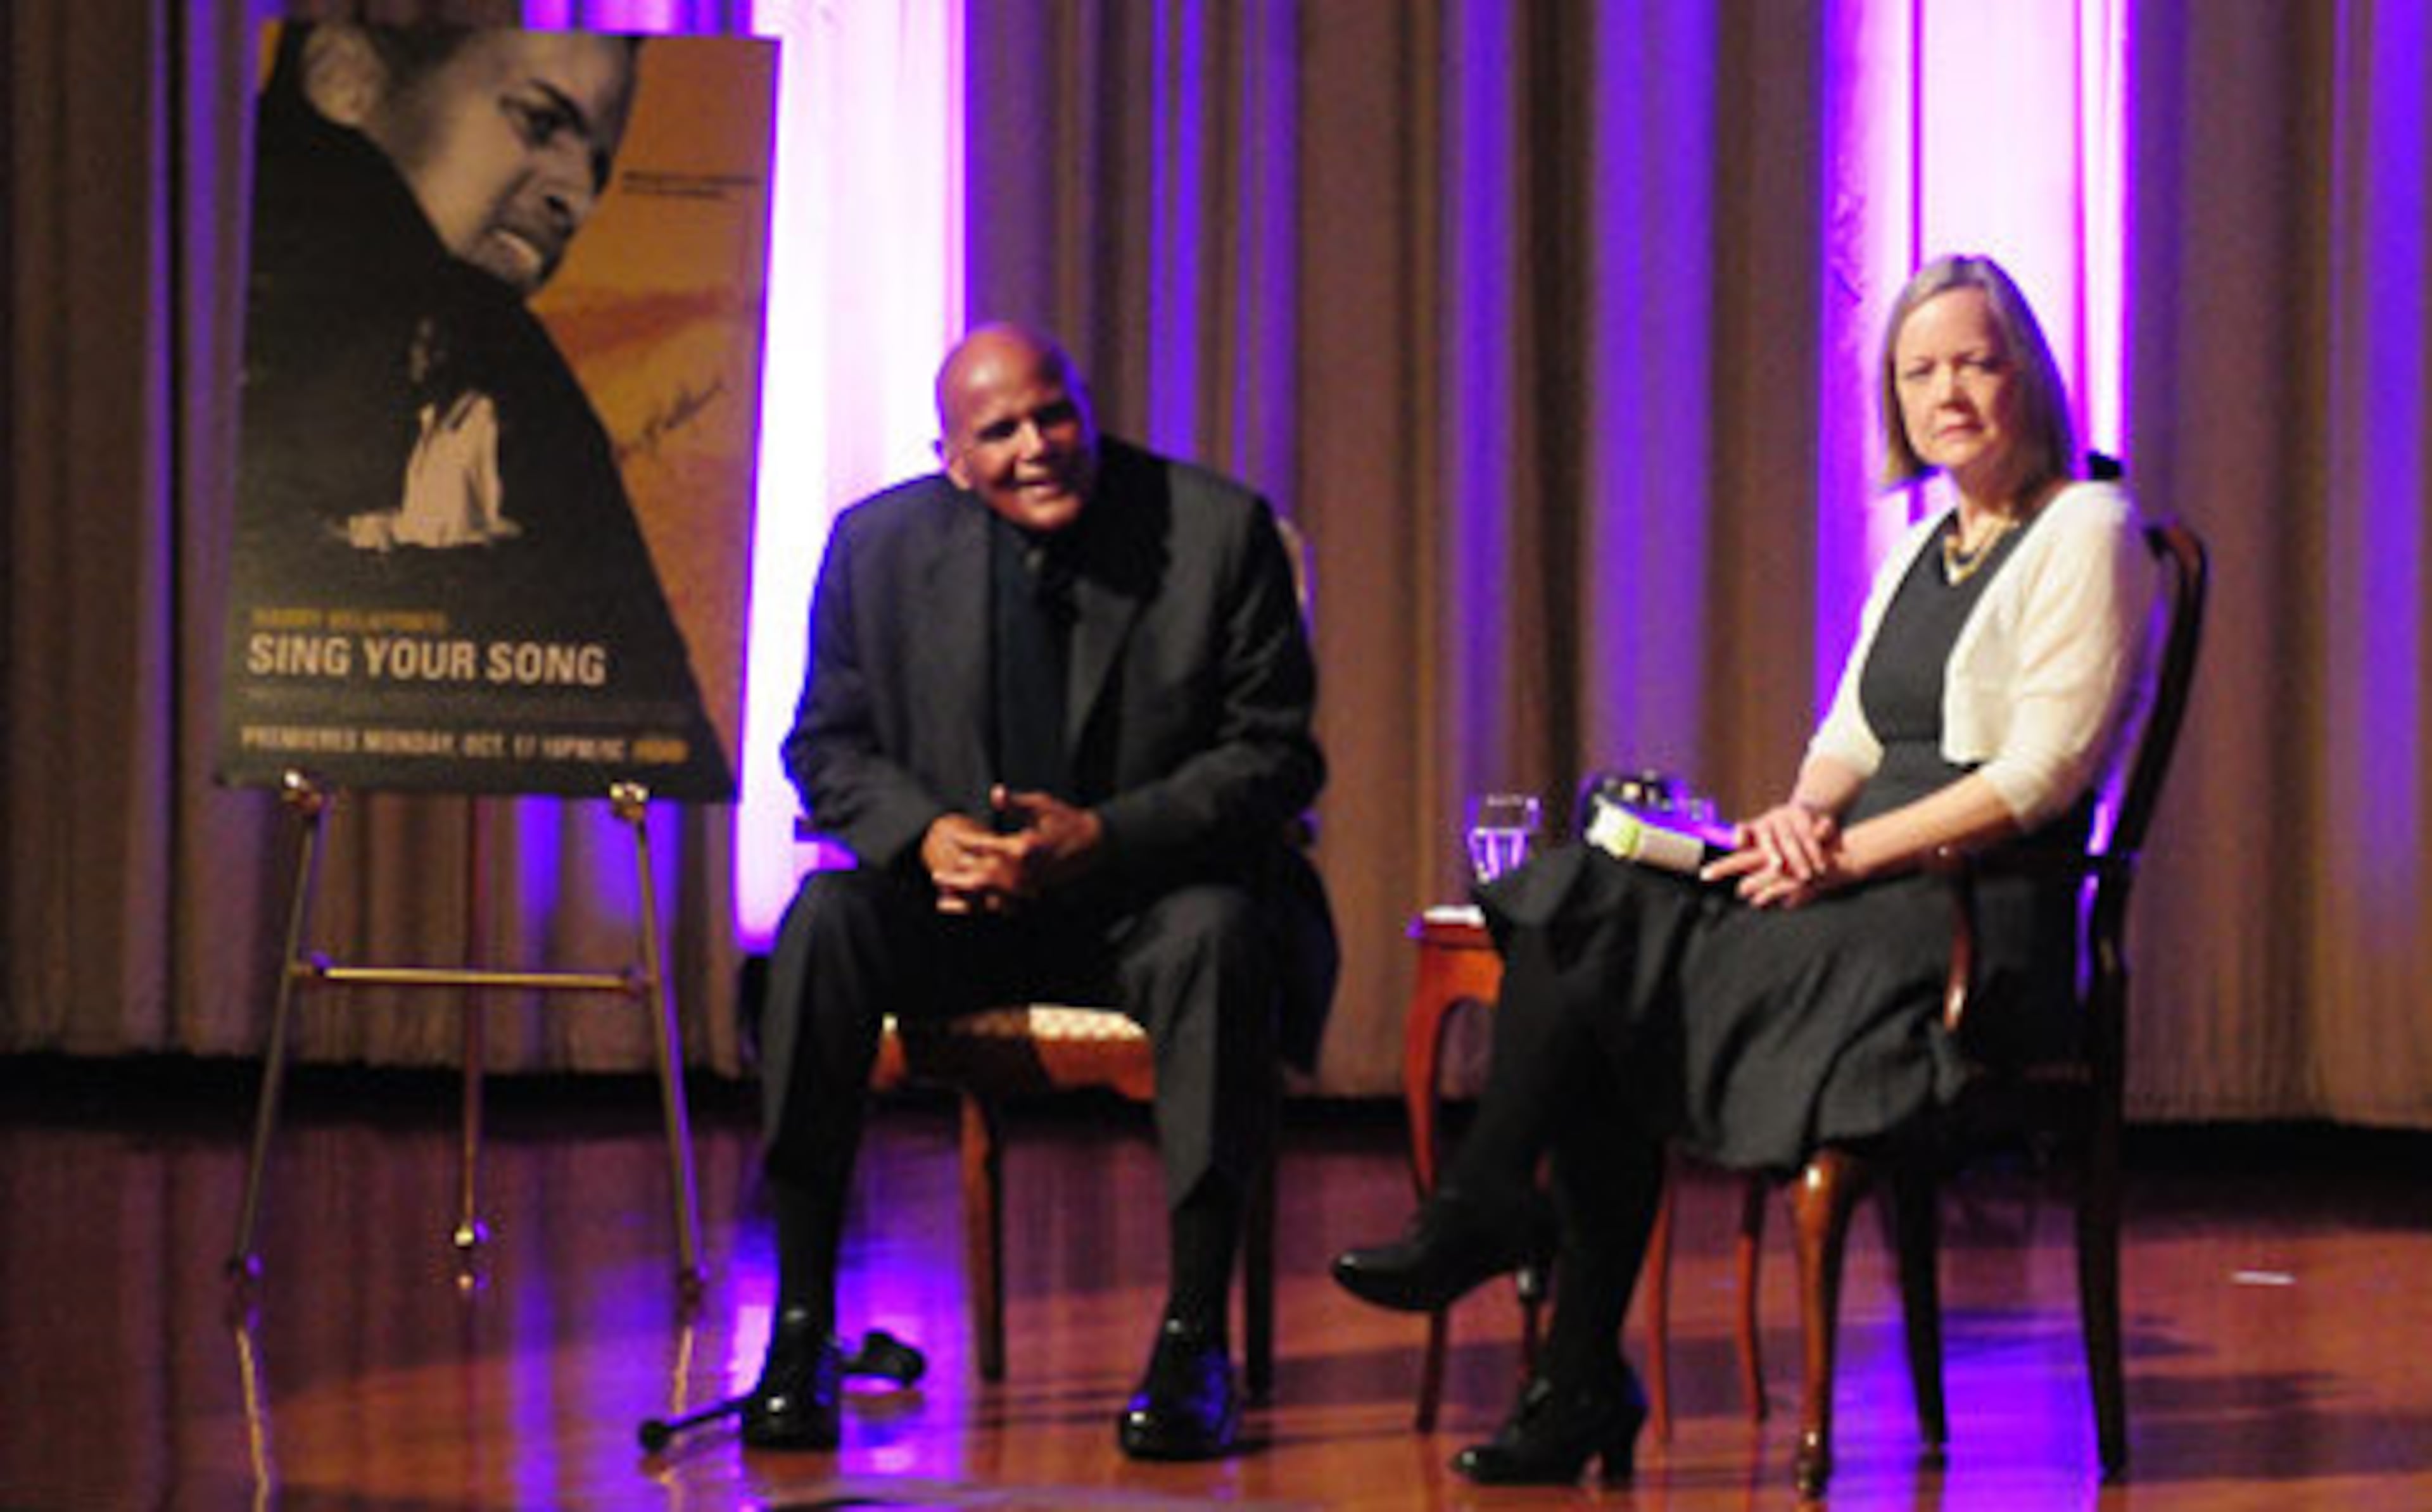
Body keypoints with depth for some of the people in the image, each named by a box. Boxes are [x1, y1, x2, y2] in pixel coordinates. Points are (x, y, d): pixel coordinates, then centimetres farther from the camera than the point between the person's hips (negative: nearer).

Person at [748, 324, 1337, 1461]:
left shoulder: (1219, 529, -7)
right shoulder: (879, 544, 1)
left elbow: (1278, 755, -8)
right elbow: (829, 741, 7)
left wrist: (1105, 839, -22)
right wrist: (924, 834, -16)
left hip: (1153, 894, -2)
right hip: (961, 897, 2)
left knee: (1218, 935, -36)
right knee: (825, 921, -27)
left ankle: (1194, 1340, -27)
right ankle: (800, 1334, -23)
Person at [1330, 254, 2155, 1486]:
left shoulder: (2086, 534, -3)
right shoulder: (1923, 547, 23)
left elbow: (2041, 774, -12)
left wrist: (1852, 854, -17)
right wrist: (1805, 811, -4)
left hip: (1982, 919, -8)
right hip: (1863, 883, 8)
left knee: (1611, 943, -22)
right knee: (1589, 897, -16)